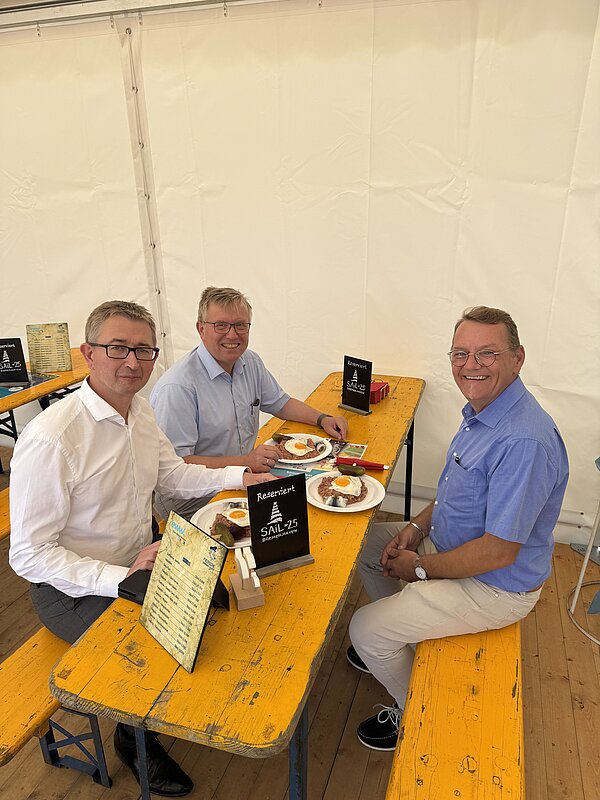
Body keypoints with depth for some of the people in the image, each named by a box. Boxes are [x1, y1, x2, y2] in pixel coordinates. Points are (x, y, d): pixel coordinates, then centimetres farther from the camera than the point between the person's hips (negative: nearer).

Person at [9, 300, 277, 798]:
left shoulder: (139, 410, -3)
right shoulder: (50, 439, -28)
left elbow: (173, 475, 11)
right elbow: (28, 555, -22)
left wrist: (238, 476, -3)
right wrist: (121, 578, -30)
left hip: (141, 564, 7)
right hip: (76, 591, -7)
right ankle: (137, 740, 19)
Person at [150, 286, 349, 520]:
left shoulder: (250, 362, 5)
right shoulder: (177, 388, -22)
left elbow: (280, 403, 20)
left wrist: (322, 419, 4)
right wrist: (244, 462, -26)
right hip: (194, 504, -8)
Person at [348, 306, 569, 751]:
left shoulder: (525, 442, -33)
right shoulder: (483, 410, -1)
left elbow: (499, 551, -31)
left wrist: (420, 568, -18)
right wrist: (418, 526, 0)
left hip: (495, 587, -9)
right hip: (452, 543, 10)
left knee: (365, 631, -8)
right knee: (367, 543, 17)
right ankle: (403, 642, 36)